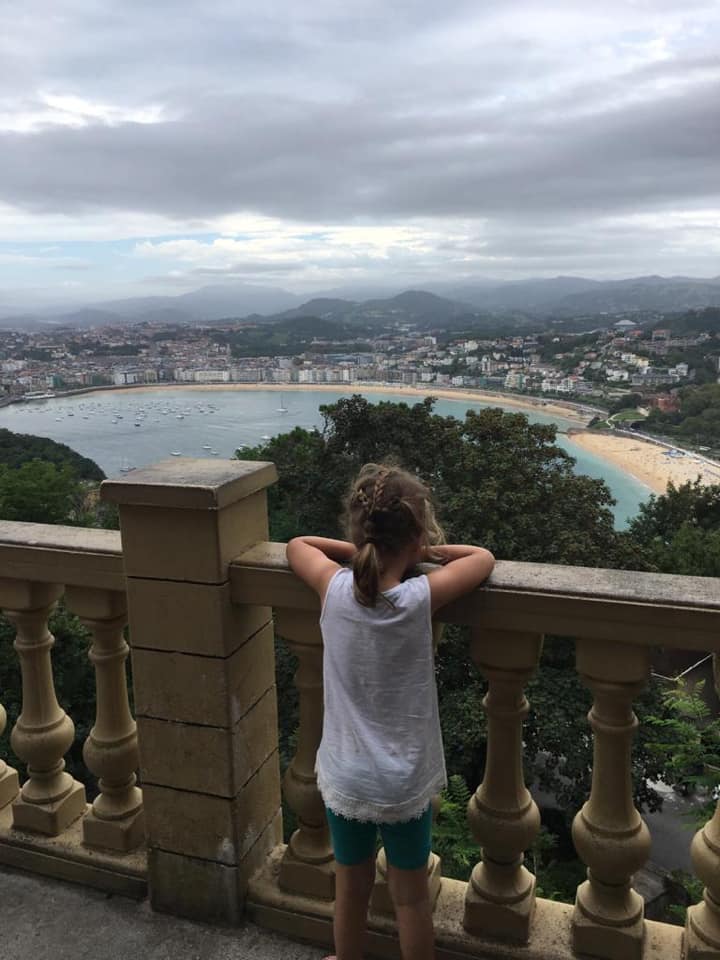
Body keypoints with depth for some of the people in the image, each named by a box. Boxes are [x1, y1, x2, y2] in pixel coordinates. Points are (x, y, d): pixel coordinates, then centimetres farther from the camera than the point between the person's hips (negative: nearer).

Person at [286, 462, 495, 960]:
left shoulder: (335, 588, -17)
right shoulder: (421, 598, -23)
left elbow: (297, 544, 5)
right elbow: (484, 557, -5)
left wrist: (365, 550, 1)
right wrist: (427, 552, 2)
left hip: (344, 778, 2)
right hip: (406, 783, -2)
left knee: (351, 889, 25)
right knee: (412, 897, 21)